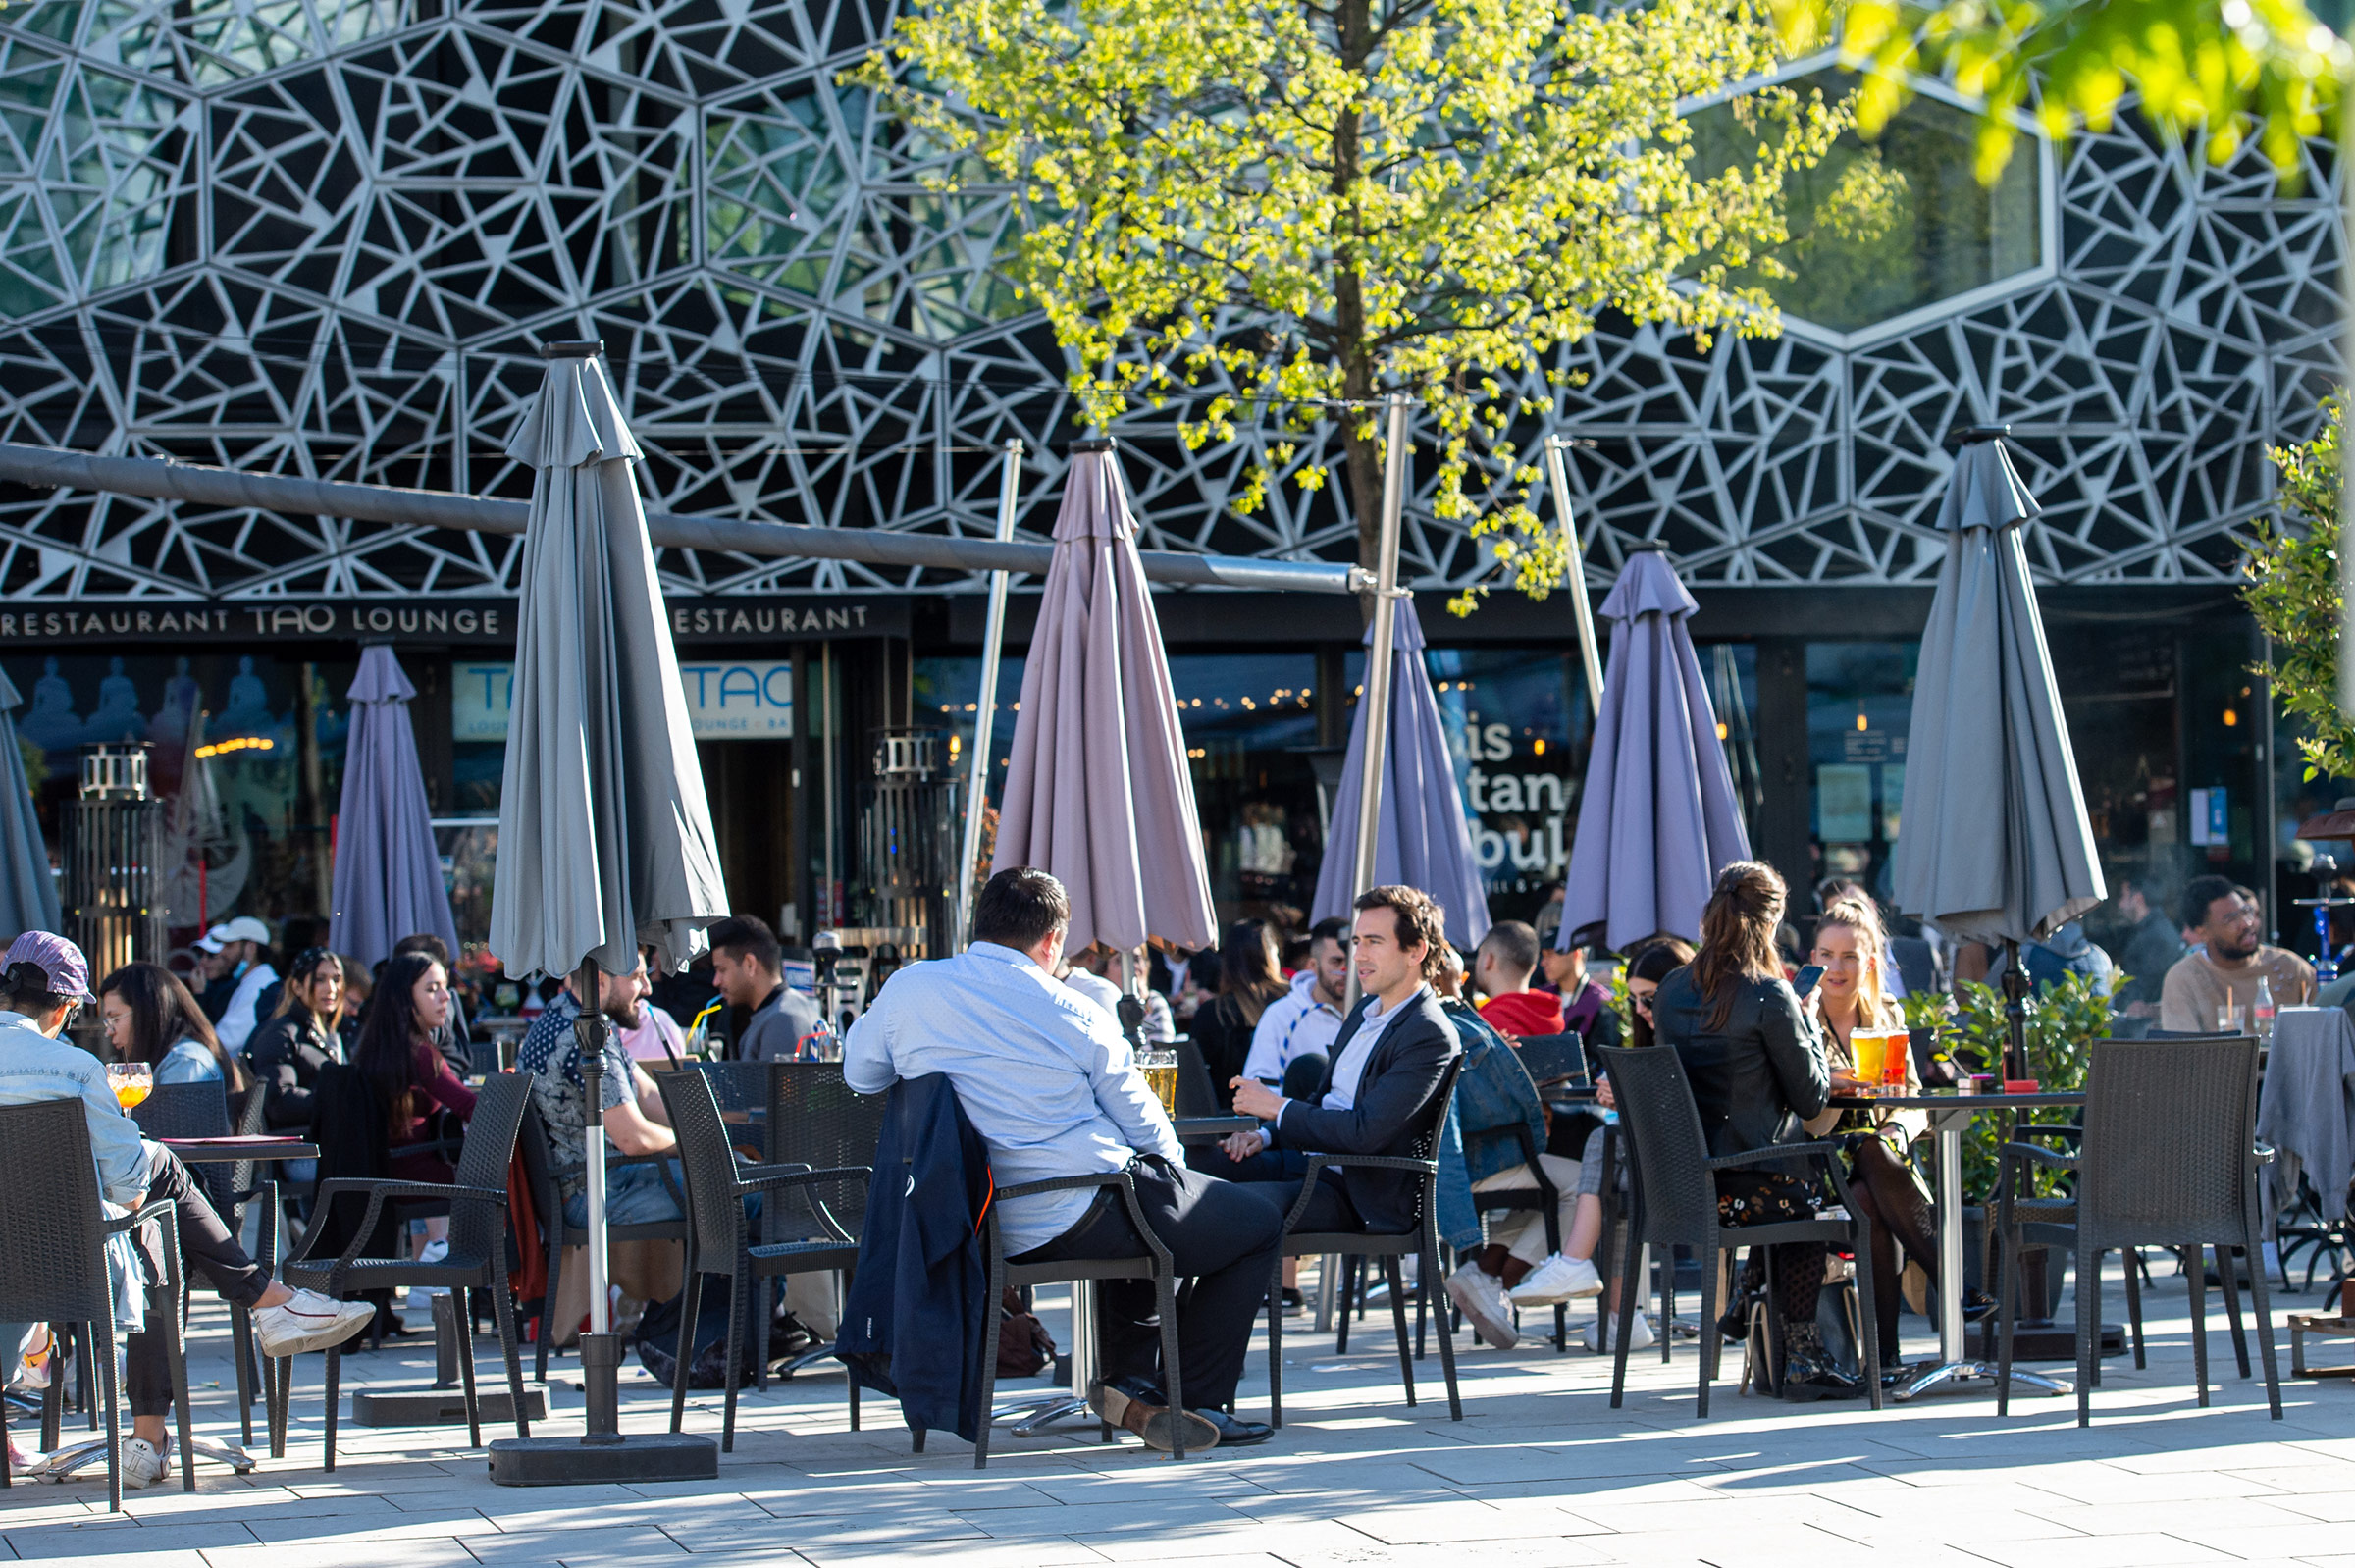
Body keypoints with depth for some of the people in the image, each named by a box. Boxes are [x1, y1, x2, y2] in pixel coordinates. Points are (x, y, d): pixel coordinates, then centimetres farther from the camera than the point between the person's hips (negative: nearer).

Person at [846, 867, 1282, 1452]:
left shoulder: (908, 988, 1)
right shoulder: (1076, 1014, -6)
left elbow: (859, 1074, 19)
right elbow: (1149, 1132, 1)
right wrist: (1170, 1168, 23)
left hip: (985, 1231, 6)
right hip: (1082, 1216, -6)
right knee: (1259, 1223, 13)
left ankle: (1131, 1382, 21)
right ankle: (1198, 1404, 7)